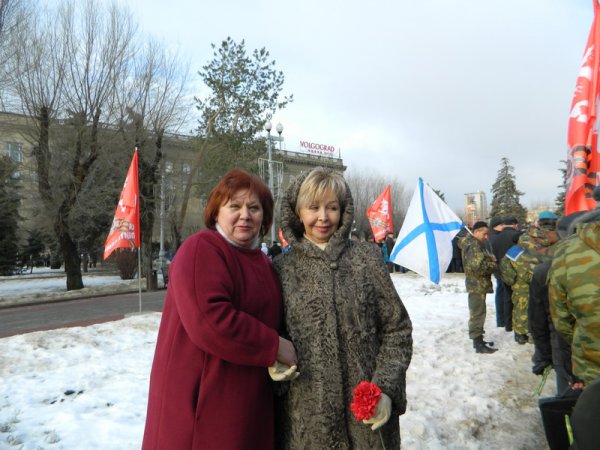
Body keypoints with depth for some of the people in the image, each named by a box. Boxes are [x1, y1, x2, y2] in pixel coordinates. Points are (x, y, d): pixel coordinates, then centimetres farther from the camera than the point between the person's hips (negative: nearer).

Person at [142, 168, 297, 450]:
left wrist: (280, 361, 3)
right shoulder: (201, 249, -15)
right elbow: (209, 320, -28)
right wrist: (274, 347, -19)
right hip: (200, 399, -8)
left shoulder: (263, 262, 12)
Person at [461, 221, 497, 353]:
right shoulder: (473, 245, -18)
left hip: (479, 284, 11)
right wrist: (494, 266, -13)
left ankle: (478, 339, 28)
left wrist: (491, 259, 2)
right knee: (478, 314, -6)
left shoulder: (476, 244, 16)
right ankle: (478, 344, 0)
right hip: (477, 285, -11)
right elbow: (478, 266, -27)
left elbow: (483, 260, 22)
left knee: (478, 313, 17)